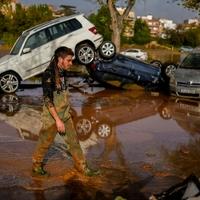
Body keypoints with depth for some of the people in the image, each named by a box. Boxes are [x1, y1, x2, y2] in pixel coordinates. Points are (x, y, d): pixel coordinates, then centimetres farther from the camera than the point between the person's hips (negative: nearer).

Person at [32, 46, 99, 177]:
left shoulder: (62, 72, 4)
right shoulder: (49, 75, -22)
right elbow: (47, 100, -24)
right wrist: (58, 120, -24)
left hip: (65, 115, 7)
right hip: (52, 117, -7)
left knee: (74, 141, 11)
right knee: (45, 143, 10)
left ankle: (82, 167, 22)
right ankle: (37, 166, 32)